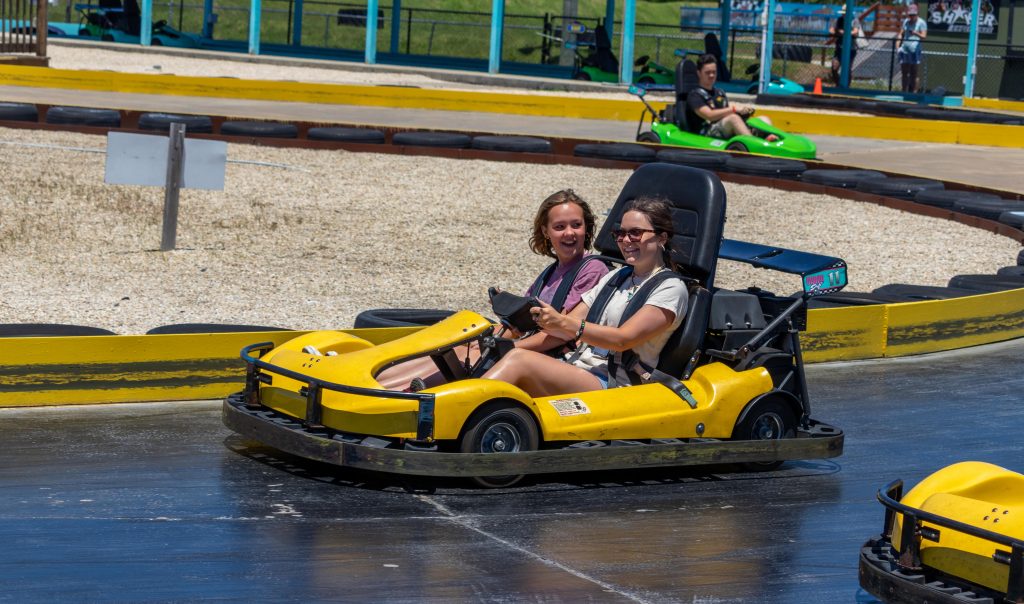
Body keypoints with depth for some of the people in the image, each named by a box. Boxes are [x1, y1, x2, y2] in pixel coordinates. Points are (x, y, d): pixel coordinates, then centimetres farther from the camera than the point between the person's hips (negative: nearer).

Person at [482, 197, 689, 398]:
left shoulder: (671, 289, 0)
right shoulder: (616, 277, 24)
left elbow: (623, 339, -13)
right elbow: (568, 331, 16)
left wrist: (562, 322, -22)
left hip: (613, 385, -7)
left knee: (519, 360, -28)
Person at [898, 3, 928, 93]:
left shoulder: (921, 23, -2)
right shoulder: (905, 21, 15)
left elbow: (923, 36, -11)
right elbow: (901, 34, 18)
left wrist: (915, 33, -30)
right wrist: (898, 46, 6)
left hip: (915, 51, -5)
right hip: (904, 51, 5)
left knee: (913, 74, -2)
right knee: (904, 73, 6)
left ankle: (912, 91, -1)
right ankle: (904, 91, 12)